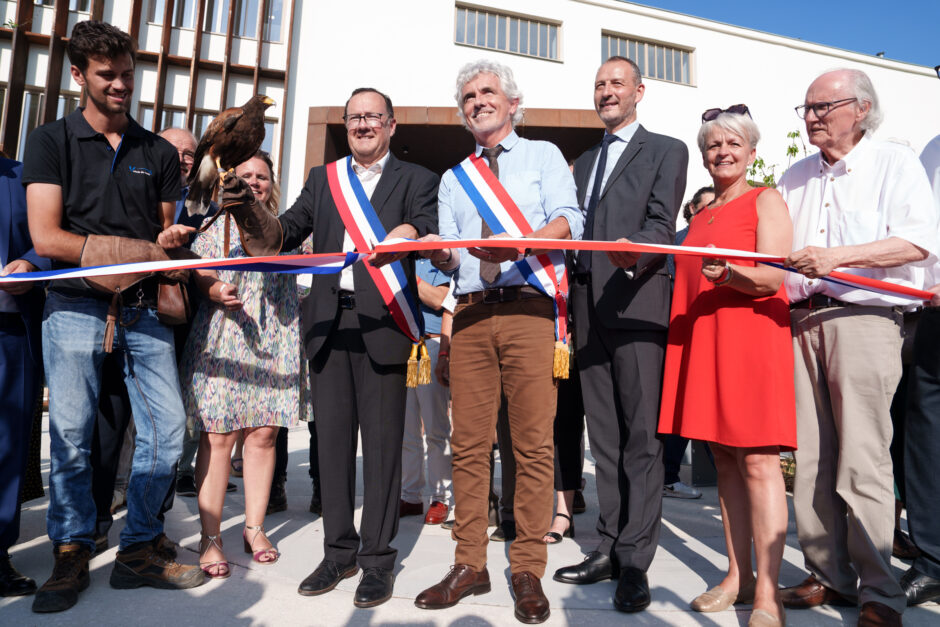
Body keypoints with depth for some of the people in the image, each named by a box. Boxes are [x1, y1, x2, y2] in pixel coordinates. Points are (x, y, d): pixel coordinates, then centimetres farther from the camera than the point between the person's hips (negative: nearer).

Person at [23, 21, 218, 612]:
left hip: (144, 308, 3)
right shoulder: (51, 141, 5)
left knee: (168, 426, -2)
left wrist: (168, 248, -6)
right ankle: (72, 553, 18)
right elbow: (46, 237, -5)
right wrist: (138, 250, -9)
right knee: (72, 435, -1)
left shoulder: (159, 152, 15)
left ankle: (140, 550, 13)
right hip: (75, 305, -3)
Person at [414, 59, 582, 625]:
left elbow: (570, 221, -2)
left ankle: (528, 571, 8)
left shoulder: (544, 156, 14)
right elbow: (451, 256, 16)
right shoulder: (454, 178, 24)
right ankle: (470, 565, 14)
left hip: (527, 308, -3)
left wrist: (520, 243, -21)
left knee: (533, 443, -4)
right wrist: (439, 254, -8)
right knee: (469, 443, 3)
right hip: (470, 312, 4)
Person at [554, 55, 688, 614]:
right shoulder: (584, 161, 26)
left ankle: (635, 561, 3)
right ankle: (610, 547, 19)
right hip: (589, 309, 6)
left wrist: (634, 253, -29)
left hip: (638, 303, -6)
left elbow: (662, 224, -8)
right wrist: (570, 301, 12)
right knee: (605, 436, 9)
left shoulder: (667, 150, 8)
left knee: (642, 436, -4)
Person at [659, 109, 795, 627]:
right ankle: (737, 577, 17)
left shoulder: (767, 202, 2)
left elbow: (772, 280, -10)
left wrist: (728, 272, -28)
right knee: (723, 460, 8)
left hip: (751, 337, -6)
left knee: (757, 461, -7)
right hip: (701, 341, 6)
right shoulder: (700, 215, 20)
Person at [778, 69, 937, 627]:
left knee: (863, 462, -7)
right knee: (810, 460, 4)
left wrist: (838, 256, -16)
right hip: (801, 321, 5)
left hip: (864, 319, -5)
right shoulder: (795, 177, 22)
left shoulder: (895, 162, 6)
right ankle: (830, 576, 15)